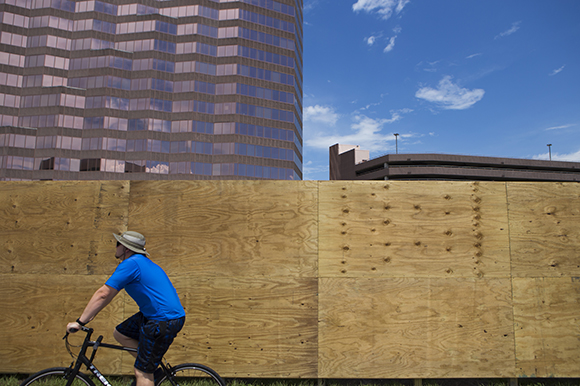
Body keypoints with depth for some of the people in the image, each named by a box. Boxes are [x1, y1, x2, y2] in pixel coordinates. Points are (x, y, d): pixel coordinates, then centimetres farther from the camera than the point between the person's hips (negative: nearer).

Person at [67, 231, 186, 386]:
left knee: (142, 373, -2)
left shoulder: (130, 264, -14)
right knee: (119, 333, 17)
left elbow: (103, 294, -15)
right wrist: (91, 315, 24)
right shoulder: (141, 262, 17)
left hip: (164, 322, -10)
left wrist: (79, 322, -10)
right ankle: (152, 367, 22)